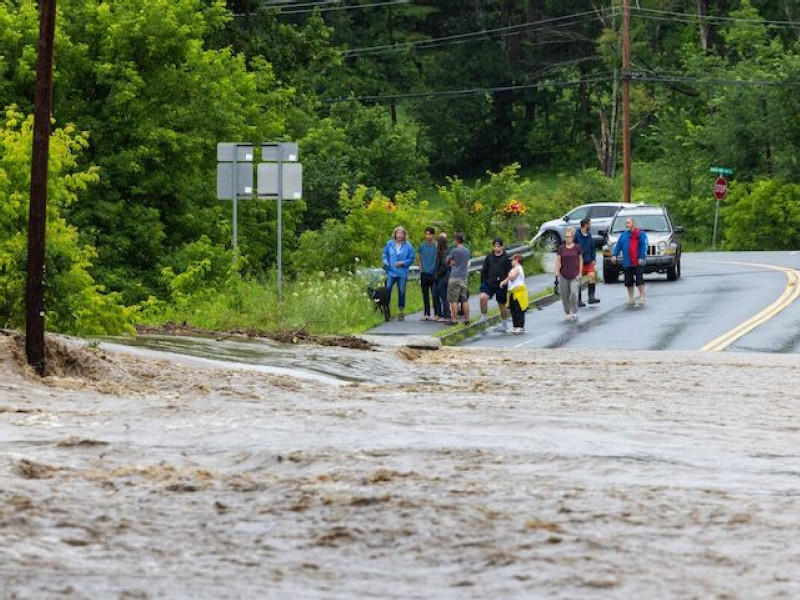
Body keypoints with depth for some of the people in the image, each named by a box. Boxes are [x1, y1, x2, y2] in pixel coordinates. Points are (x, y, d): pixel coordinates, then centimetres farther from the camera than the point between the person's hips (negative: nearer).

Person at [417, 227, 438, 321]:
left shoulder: (437, 245, -3)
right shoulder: (422, 246, 8)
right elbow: (420, 260, 14)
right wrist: (420, 273, 11)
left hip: (434, 274, -4)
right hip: (424, 273, 4)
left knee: (435, 295, -3)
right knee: (425, 295, 8)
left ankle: (437, 314, 1)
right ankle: (426, 314, 14)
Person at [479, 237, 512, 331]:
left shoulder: (506, 258, -2)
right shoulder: (489, 257, 7)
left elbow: (509, 273, 0)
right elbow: (484, 271, 13)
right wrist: (483, 283, 7)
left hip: (501, 285, -2)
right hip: (489, 283, 2)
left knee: (502, 305, 9)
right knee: (483, 297, -24)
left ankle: (503, 324, 24)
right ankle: (483, 316, -9)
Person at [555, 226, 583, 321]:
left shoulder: (577, 248, 0)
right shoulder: (561, 248, 2)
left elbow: (580, 260, 8)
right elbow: (558, 260, 2)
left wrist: (580, 272, 4)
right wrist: (557, 272, -8)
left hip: (574, 275, -2)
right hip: (563, 275, 2)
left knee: (574, 293, -15)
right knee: (565, 295, 5)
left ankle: (574, 313, -4)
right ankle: (568, 313, 20)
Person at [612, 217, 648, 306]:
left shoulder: (641, 234, -2)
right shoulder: (623, 235, 16)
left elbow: (644, 246, -9)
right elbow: (618, 245, 15)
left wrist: (642, 257, -18)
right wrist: (614, 255, 0)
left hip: (637, 262, -6)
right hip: (627, 263, 6)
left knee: (639, 280, -10)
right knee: (628, 282, 8)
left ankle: (642, 297, -5)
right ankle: (631, 299, 17)